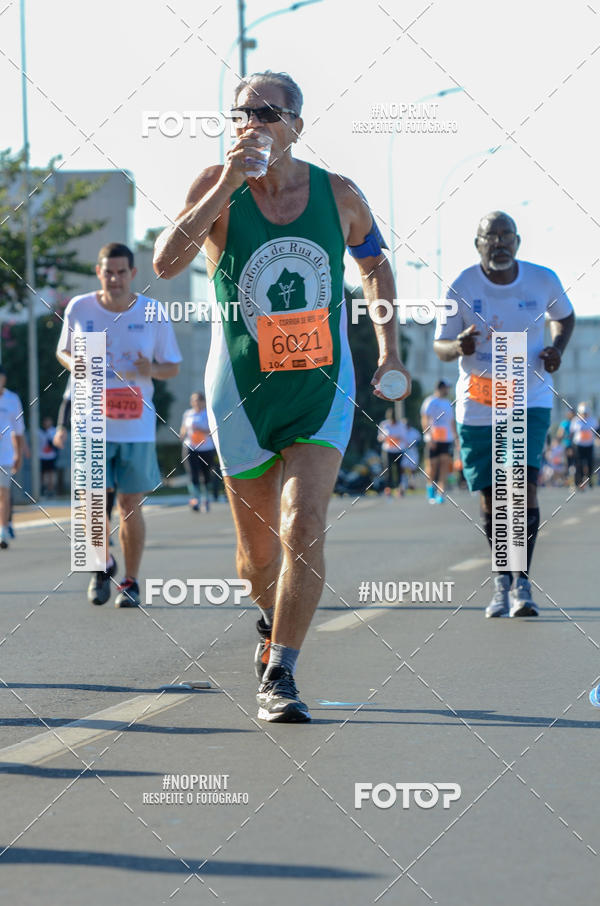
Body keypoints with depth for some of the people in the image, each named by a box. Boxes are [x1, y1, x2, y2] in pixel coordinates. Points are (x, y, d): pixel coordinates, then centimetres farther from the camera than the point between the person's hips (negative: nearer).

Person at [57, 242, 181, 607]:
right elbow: (64, 350, 14)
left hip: (137, 425, 0)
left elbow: (173, 367, 5)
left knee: (130, 505, 3)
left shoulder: (153, 313, -4)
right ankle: (104, 564, 24)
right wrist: (73, 363, -10)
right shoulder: (78, 308, -2)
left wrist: (151, 369, -18)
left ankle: (131, 581, 18)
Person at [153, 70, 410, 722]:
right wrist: (225, 188, -29)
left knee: (304, 528, -18)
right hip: (243, 392, 0)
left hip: (322, 388, 0)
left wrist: (389, 348, 10)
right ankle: (272, 621, 45)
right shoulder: (217, 186, -8)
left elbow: (374, 262, 17)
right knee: (259, 548, 11)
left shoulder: (339, 195, -2)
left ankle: (279, 676, -13)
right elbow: (165, 263, -23)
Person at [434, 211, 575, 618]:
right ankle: (502, 580, 25)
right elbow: (440, 346, -1)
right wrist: (459, 346, -24)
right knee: (492, 495, 6)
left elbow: (564, 316, 15)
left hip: (530, 400, -1)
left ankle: (523, 582, -11)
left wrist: (557, 347, -5)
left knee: (525, 485, -17)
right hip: (478, 404, 1)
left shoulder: (543, 280, -5)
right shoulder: (462, 287, -8)